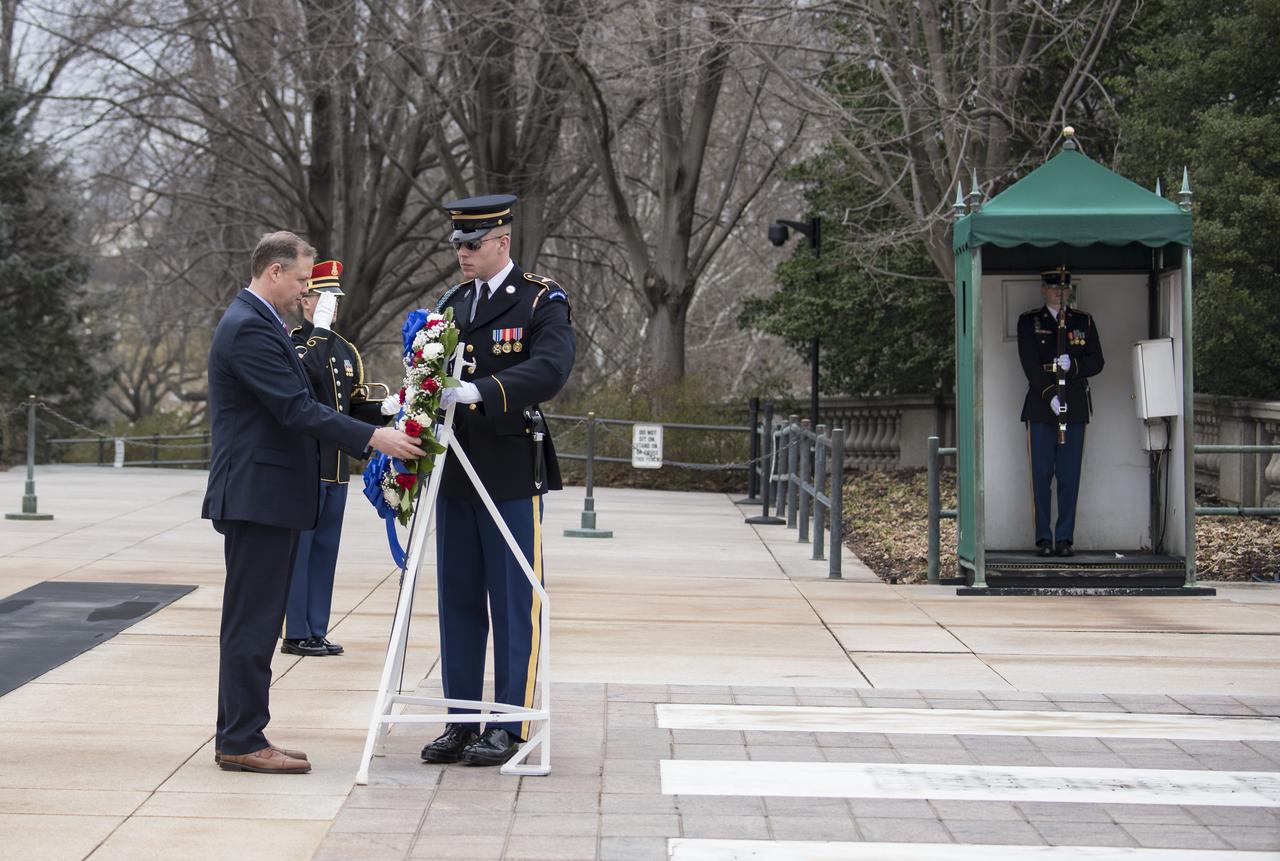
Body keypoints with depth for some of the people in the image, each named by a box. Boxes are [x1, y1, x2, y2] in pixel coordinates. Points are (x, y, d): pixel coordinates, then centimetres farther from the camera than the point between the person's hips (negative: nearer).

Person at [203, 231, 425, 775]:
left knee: (256, 622, 12)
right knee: (251, 622, -7)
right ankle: (240, 743, -3)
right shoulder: (249, 328, -16)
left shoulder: (257, 323, 18)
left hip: (267, 497, 11)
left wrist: (371, 433, 21)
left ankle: (241, 738, 17)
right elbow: (296, 409, -22)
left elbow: (293, 407, 24)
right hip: (256, 497, -11)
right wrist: (372, 438, -23)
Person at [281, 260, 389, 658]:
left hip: (336, 468, 7)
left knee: (325, 550, 10)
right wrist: (320, 328, -25)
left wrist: (382, 408, -3)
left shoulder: (346, 350, 15)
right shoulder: (292, 342, -6)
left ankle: (317, 631, 16)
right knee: (298, 549, -3)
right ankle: (296, 633, 2)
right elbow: (306, 372, -26)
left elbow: (357, 407, 16)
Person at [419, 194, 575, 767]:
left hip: (511, 475, -6)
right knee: (457, 602, 10)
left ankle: (510, 726, 6)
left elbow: (549, 370, -22)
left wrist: (479, 391, -33)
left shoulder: (542, 301, -5)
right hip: (454, 475, 6)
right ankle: (461, 722, 17)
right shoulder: (451, 304, 14)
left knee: (514, 604, 0)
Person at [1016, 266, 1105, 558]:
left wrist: (1072, 365, -14)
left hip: (1075, 407, 2)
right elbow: (1030, 364, -5)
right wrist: (1049, 394, -16)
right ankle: (1043, 539, 3)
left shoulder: (1084, 322, 12)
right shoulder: (1028, 322, 5)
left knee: (1070, 476, 0)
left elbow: (1097, 362, 6)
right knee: (1041, 474, -2)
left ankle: (1065, 538, 5)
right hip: (1040, 406, -2)